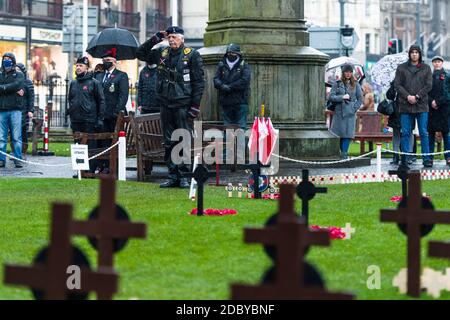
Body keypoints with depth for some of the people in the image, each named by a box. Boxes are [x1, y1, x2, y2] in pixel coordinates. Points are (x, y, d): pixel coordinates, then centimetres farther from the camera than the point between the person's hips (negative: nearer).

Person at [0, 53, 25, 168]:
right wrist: (12, 90, -7)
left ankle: (18, 160, 0)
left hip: (15, 109, -2)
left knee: (17, 137, -3)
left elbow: (16, 85, -9)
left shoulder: (19, 75, 10)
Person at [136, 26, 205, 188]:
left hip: (183, 105, -5)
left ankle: (183, 176, -1)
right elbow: (140, 53, 21)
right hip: (166, 105, 5)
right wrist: (154, 40, 8)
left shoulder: (192, 55, -2)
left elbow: (199, 81, -3)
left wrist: (195, 105, -10)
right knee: (169, 143, 7)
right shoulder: (162, 53, 12)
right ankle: (173, 176, 12)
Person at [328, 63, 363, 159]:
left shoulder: (355, 84, 9)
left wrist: (355, 108, -2)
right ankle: (344, 154, 7)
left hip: (350, 114, 0)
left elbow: (360, 98, 10)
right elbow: (331, 97, 0)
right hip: (339, 112, 0)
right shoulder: (337, 83, 6)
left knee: (348, 134, -7)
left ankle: (344, 155, -5)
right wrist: (342, 97, -11)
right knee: (339, 134, -3)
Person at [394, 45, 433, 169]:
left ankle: (426, 159, 5)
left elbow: (428, 85, 2)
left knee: (424, 133, 1)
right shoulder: (401, 68, 7)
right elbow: (397, 85, 2)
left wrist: (417, 96, -10)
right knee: (405, 133, 1)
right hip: (405, 106, 0)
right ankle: (404, 159, 4)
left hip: (422, 105, 0)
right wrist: (407, 96, -11)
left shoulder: (426, 68, 8)